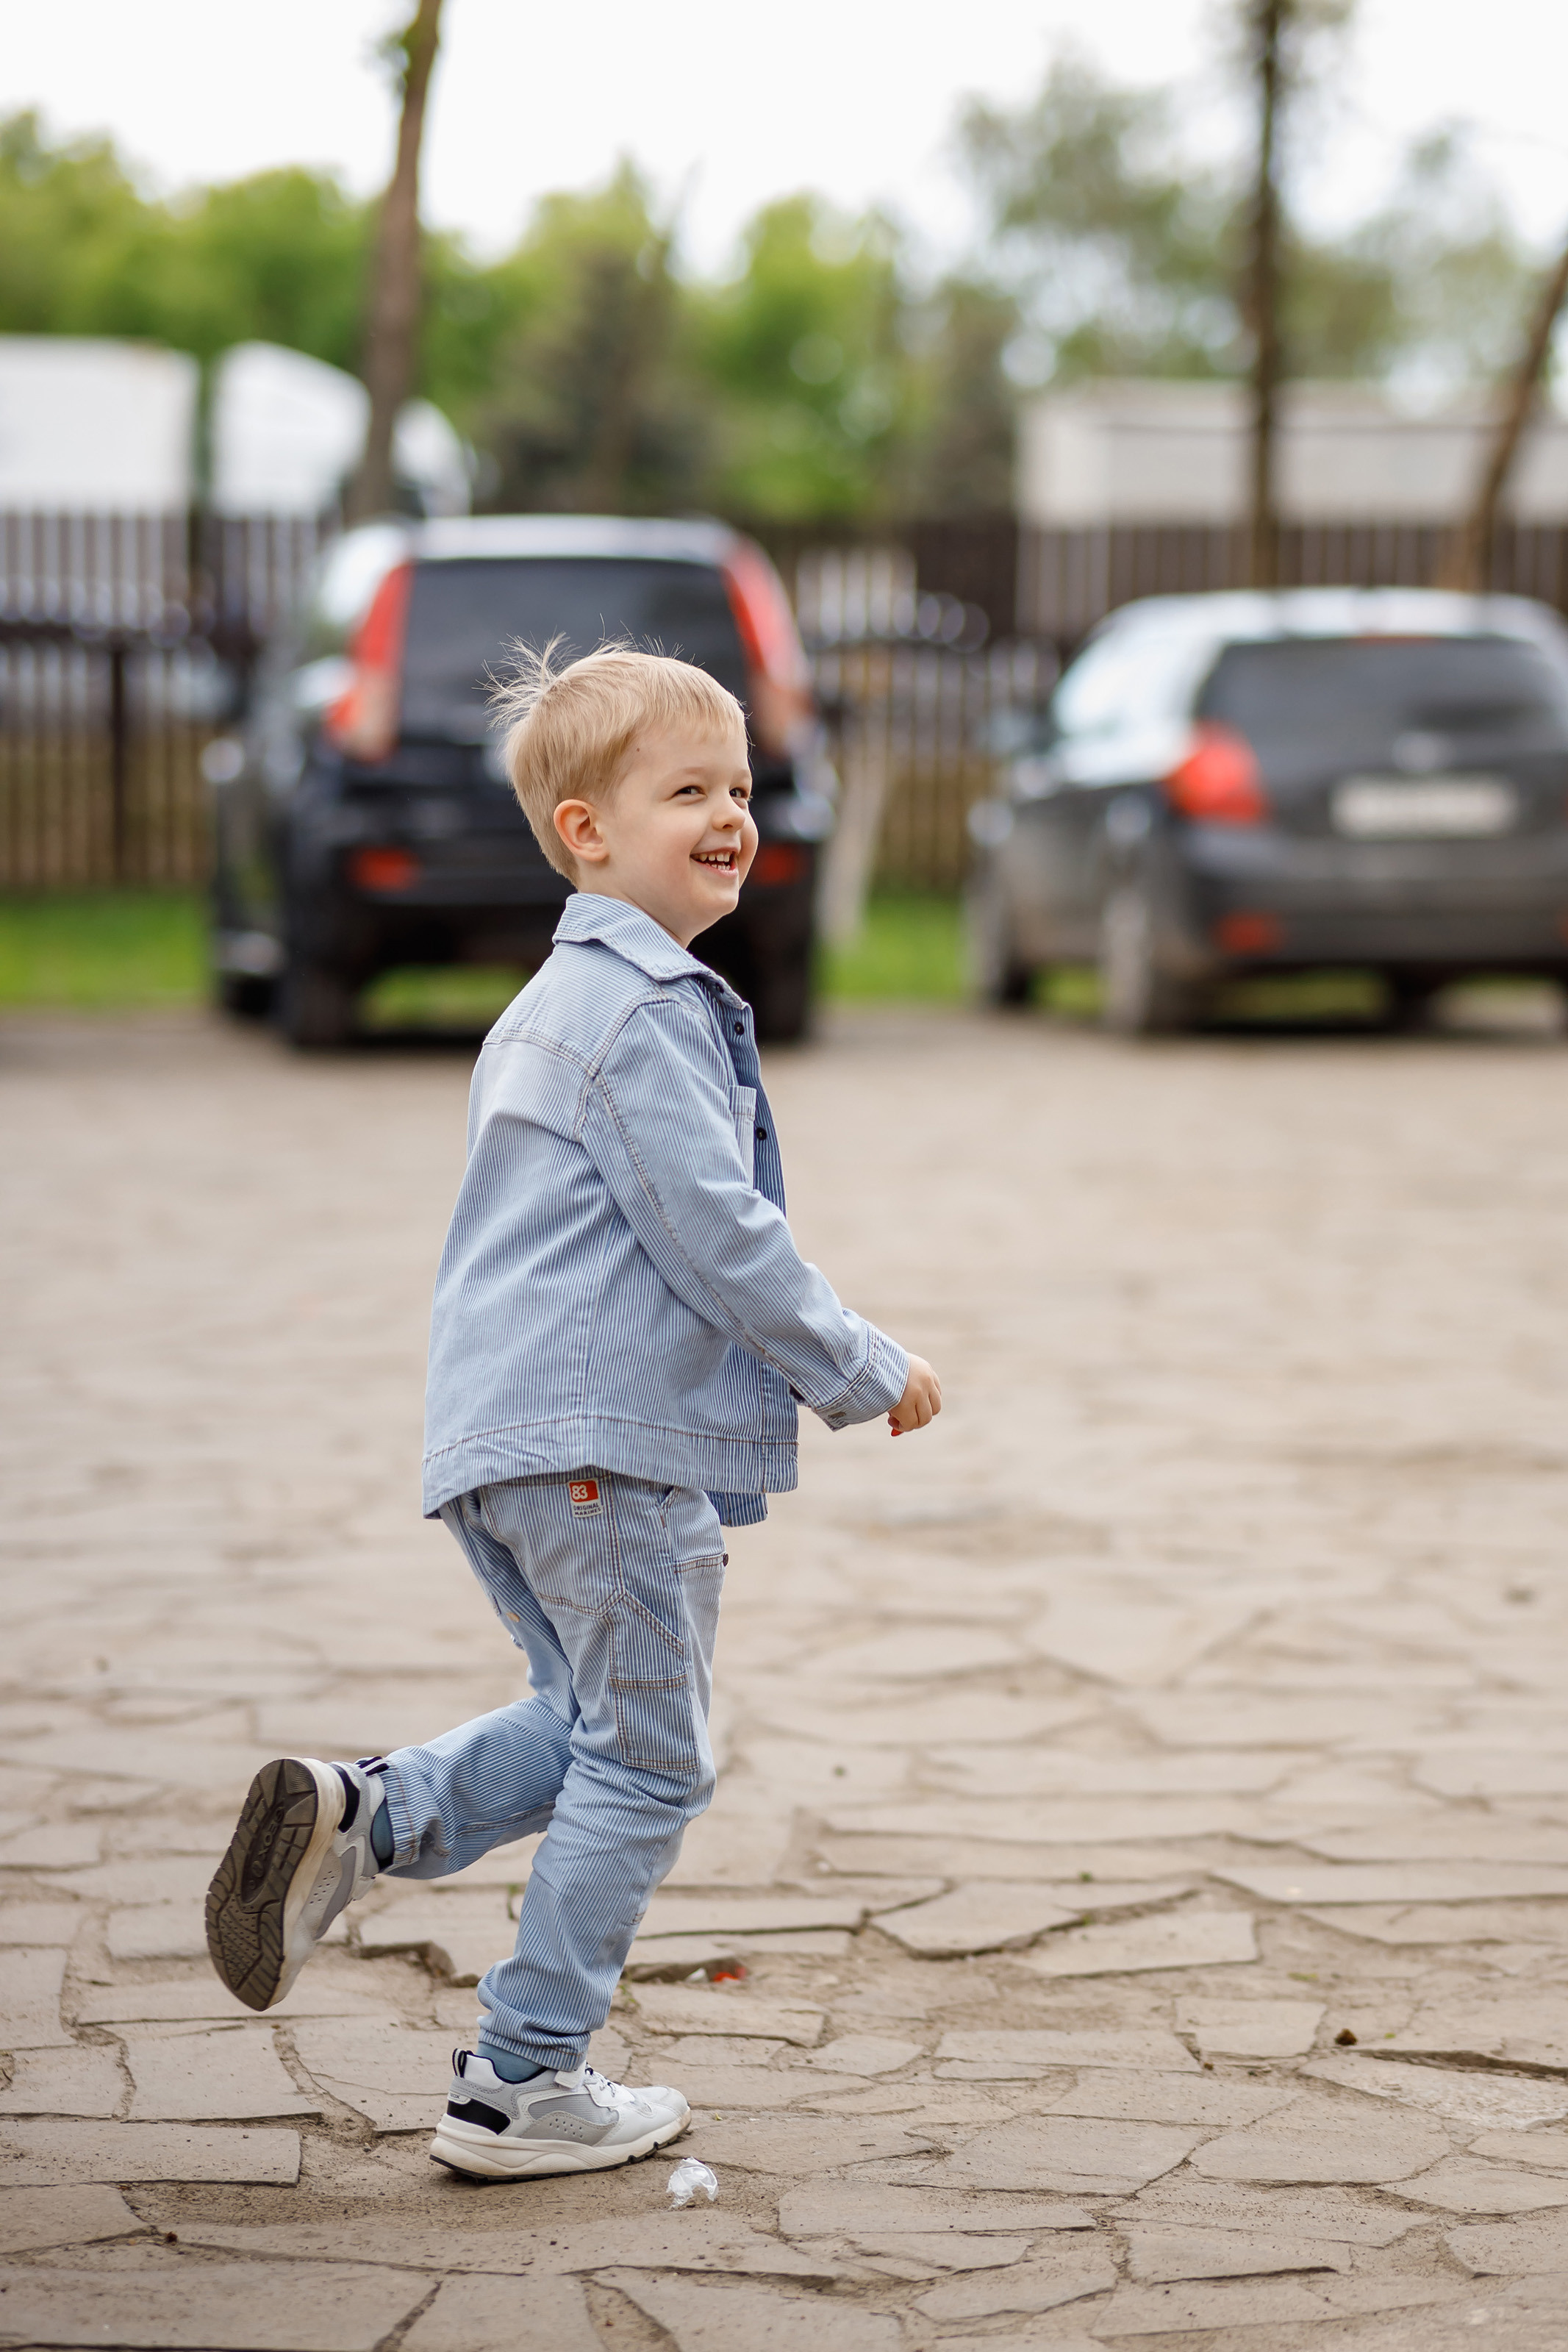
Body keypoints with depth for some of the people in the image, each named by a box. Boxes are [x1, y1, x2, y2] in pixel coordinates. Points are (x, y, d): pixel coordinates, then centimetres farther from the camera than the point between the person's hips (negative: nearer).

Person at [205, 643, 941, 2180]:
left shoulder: (557, 1002, 20)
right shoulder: (645, 1012, -13)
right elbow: (715, 1233, -18)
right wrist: (864, 1373, -5)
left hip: (507, 1441, 10)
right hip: (607, 1445, -10)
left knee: (590, 1727, 22)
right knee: (647, 1761, 2)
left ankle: (357, 1819, 3)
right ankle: (521, 2087, 6)